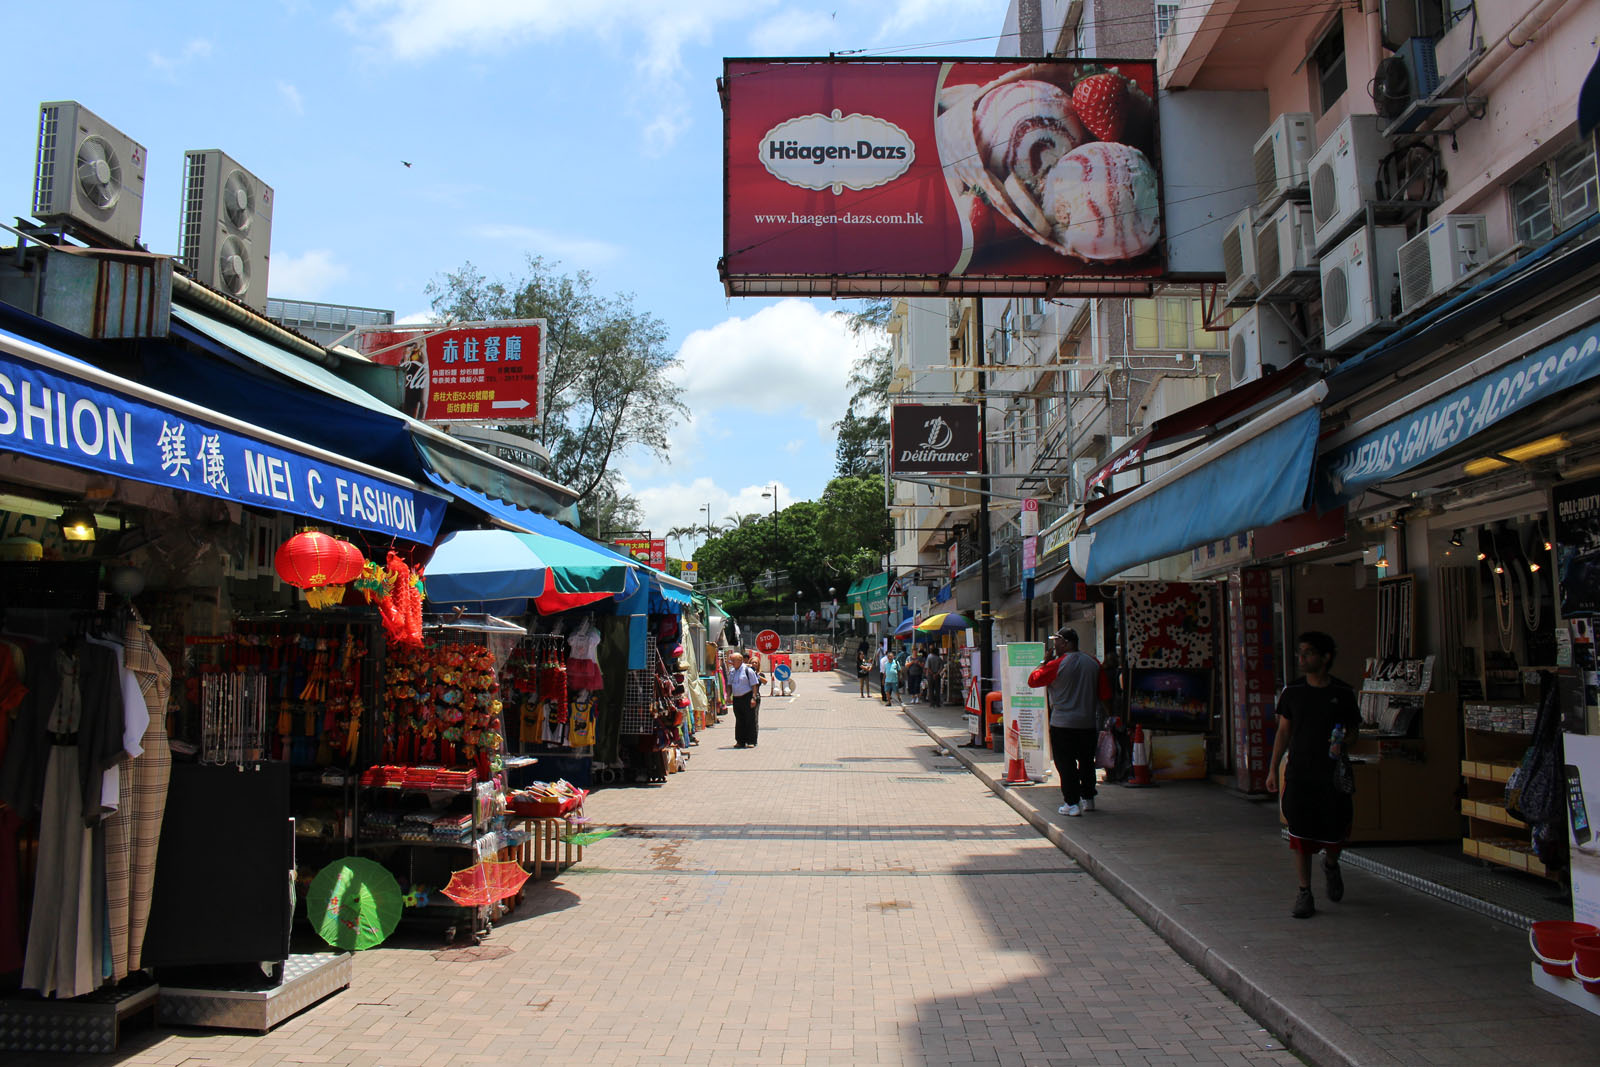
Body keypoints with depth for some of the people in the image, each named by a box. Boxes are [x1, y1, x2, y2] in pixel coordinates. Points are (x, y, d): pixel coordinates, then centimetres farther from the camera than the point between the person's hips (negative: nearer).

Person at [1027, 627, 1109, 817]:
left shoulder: (1057, 664, -13)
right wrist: (1105, 717, 18)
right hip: (1089, 723, 5)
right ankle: (1088, 799, 26)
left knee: (1066, 764, 1)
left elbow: (1032, 680, -4)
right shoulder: (1093, 662, 4)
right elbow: (1104, 694, 7)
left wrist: (1044, 662, 6)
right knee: (1086, 761, 17)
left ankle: (1072, 803, -1)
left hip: (1063, 724, -5)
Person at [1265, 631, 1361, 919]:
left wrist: (1343, 744, -15)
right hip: (1298, 773, 1)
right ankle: (1304, 893, 13)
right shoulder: (1292, 691, 2)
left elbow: (1353, 730, 8)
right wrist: (1273, 769, 6)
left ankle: (1331, 865, 41)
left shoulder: (1343, 693, -2)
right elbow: (1283, 731, 7)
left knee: (1334, 831, 6)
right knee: (1300, 835, 1)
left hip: (1332, 774, 0)